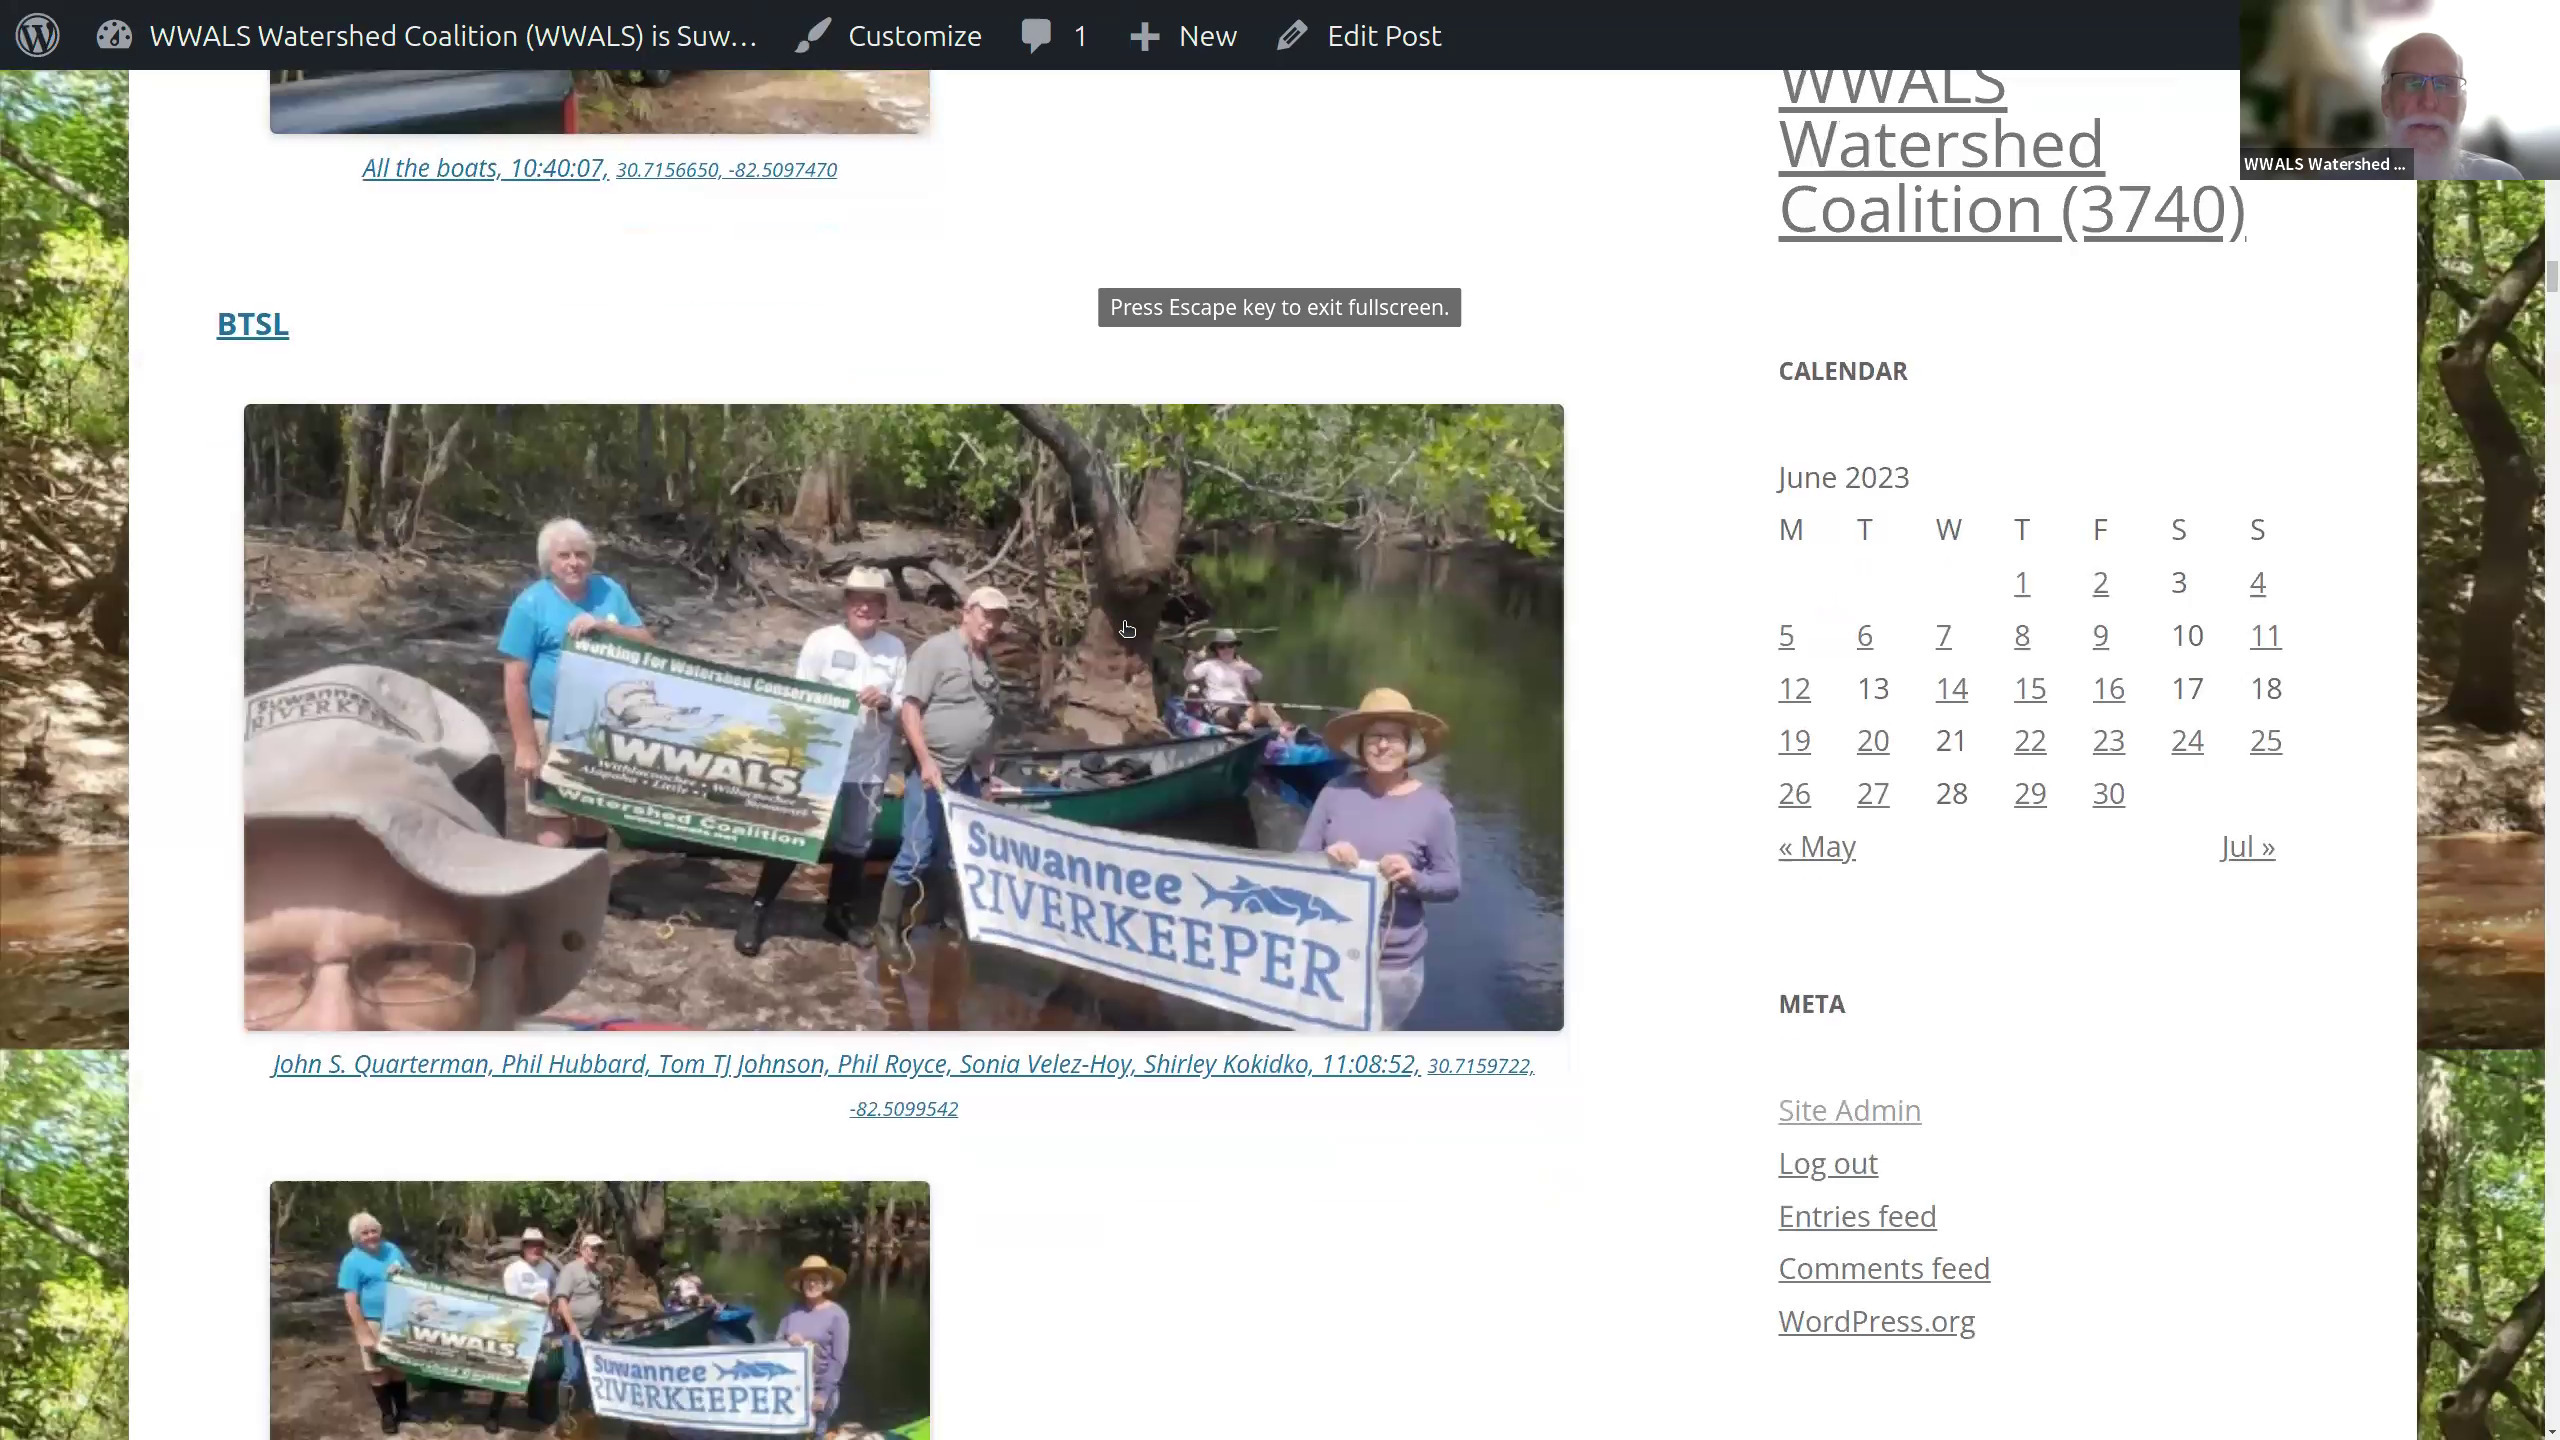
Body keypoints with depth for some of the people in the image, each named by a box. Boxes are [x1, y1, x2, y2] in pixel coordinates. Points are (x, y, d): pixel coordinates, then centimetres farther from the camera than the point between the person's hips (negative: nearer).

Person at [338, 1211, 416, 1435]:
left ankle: (402, 1410, 30)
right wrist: (365, 1334, -18)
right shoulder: (352, 1261, -12)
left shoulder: (392, 1250, 4)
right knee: (378, 1370, 5)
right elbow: (351, 1303, -15)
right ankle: (387, 1415, 20)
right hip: (373, 1323, -4)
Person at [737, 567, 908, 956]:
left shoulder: (895, 649, 4)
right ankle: (759, 910, 10)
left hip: (870, 766, 4)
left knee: (855, 843, 15)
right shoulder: (822, 641, -5)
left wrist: (886, 702, -16)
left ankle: (839, 913, 31)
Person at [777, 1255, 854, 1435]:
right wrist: (788, 1343, -14)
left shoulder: (836, 1315, -5)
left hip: (820, 1389, -4)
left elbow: (838, 1360, -8)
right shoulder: (792, 1310, 7)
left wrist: (823, 1394, -14)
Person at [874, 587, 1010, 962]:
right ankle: (887, 926, 1)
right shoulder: (936, 650, -8)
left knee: (958, 855, 10)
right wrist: (926, 761, -20)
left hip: (969, 777, 8)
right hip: (932, 771, -8)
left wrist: (985, 773, 21)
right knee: (916, 853, -8)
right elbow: (909, 708, -13)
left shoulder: (987, 664, 16)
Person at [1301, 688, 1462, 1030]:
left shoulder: (1433, 807, -7)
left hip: (1394, 966, -2)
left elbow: (1450, 883, -1)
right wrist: (1326, 859, -18)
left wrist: (1414, 879, -21)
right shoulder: (1337, 792, -1)